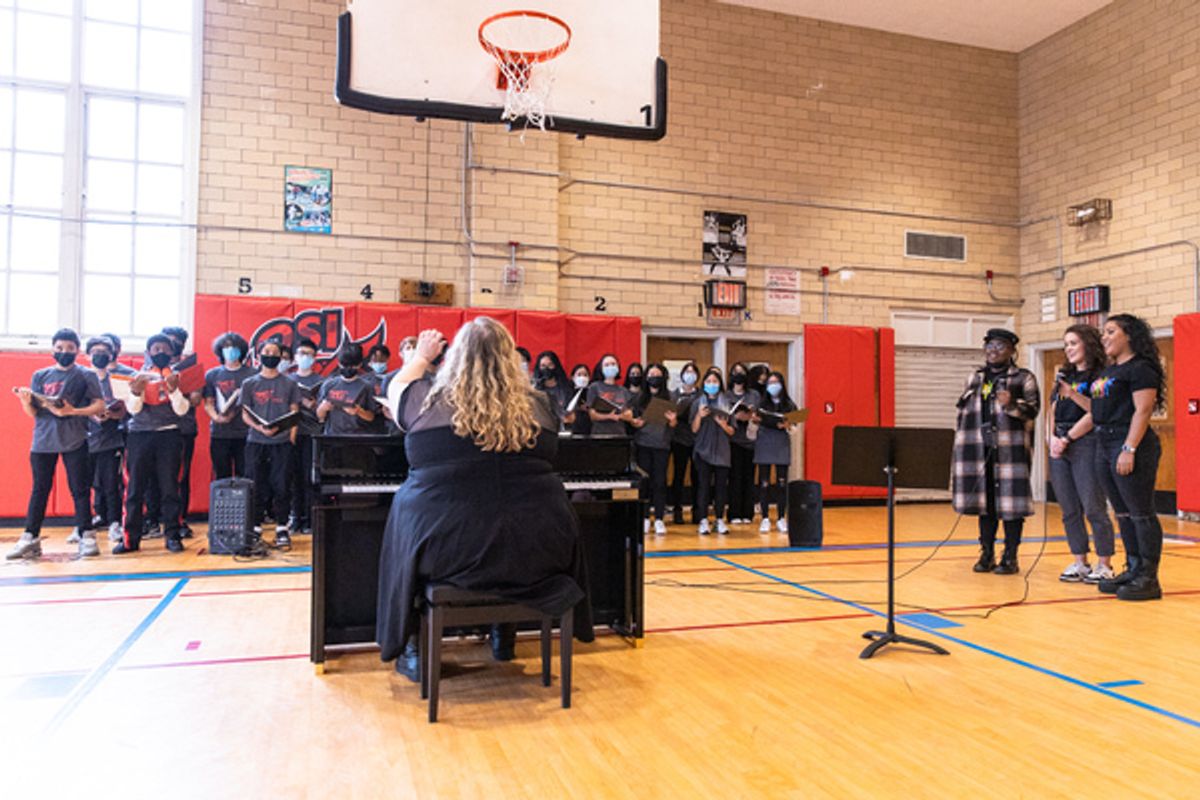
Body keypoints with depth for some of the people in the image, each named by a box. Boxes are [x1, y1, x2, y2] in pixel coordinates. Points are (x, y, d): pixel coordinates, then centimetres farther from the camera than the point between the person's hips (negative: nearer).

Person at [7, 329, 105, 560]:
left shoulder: (86, 375, 3)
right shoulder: (40, 376, 12)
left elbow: (99, 405, -3)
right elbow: (33, 412, 10)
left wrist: (72, 411, -16)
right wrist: (25, 400, -11)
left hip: (74, 441, -3)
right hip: (43, 439, 3)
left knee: (79, 489, -1)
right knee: (39, 490, 7)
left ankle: (87, 536, 2)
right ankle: (30, 539, 11)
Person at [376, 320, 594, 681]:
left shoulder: (431, 401, -4)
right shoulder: (537, 406, 1)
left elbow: (398, 388, 19)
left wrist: (422, 356, 38)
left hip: (443, 550, -1)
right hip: (533, 554, 2)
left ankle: (414, 650, 32)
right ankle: (505, 636, 44)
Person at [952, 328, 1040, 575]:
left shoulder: (1023, 378, 3)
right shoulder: (975, 378, 17)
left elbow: (1032, 409, -6)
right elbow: (963, 411, 19)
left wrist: (1011, 404, -25)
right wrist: (960, 445, 13)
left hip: (1010, 448, -4)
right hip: (978, 449, 4)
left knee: (1010, 501, -3)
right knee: (984, 500, 8)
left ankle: (1010, 557, 6)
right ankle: (987, 554, 17)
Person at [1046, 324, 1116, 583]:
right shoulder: (1064, 376, 18)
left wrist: (1067, 439, -12)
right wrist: (1051, 437, -1)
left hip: (1085, 445, -6)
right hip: (1059, 447, 7)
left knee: (1093, 508, -6)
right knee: (1069, 511, 7)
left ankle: (1104, 565, 3)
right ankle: (1079, 563, 14)